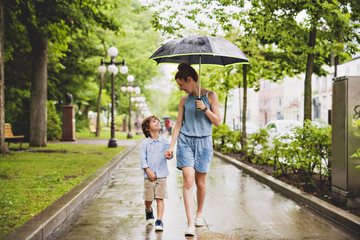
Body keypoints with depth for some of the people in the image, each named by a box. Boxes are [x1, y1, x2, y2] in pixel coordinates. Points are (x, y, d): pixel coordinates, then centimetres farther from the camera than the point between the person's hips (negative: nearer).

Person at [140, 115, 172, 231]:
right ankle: (149, 211, 40)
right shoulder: (145, 143, -1)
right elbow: (142, 159, -3)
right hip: (149, 175, 0)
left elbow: (169, 154, -3)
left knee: (160, 198, -5)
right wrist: (149, 171, -12)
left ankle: (159, 221, -2)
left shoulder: (165, 142, 3)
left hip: (161, 175, 0)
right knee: (148, 199, 8)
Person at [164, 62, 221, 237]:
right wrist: (171, 146, 6)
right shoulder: (184, 100, 9)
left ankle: (199, 214, 32)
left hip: (204, 142, -1)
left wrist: (205, 108, -13)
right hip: (185, 142, 1)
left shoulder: (210, 96, 1)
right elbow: (178, 124, 12)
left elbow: (218, 122, 0)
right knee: (188, 181, -12)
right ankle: (190, 224, -14)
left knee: (200, 183, 6)